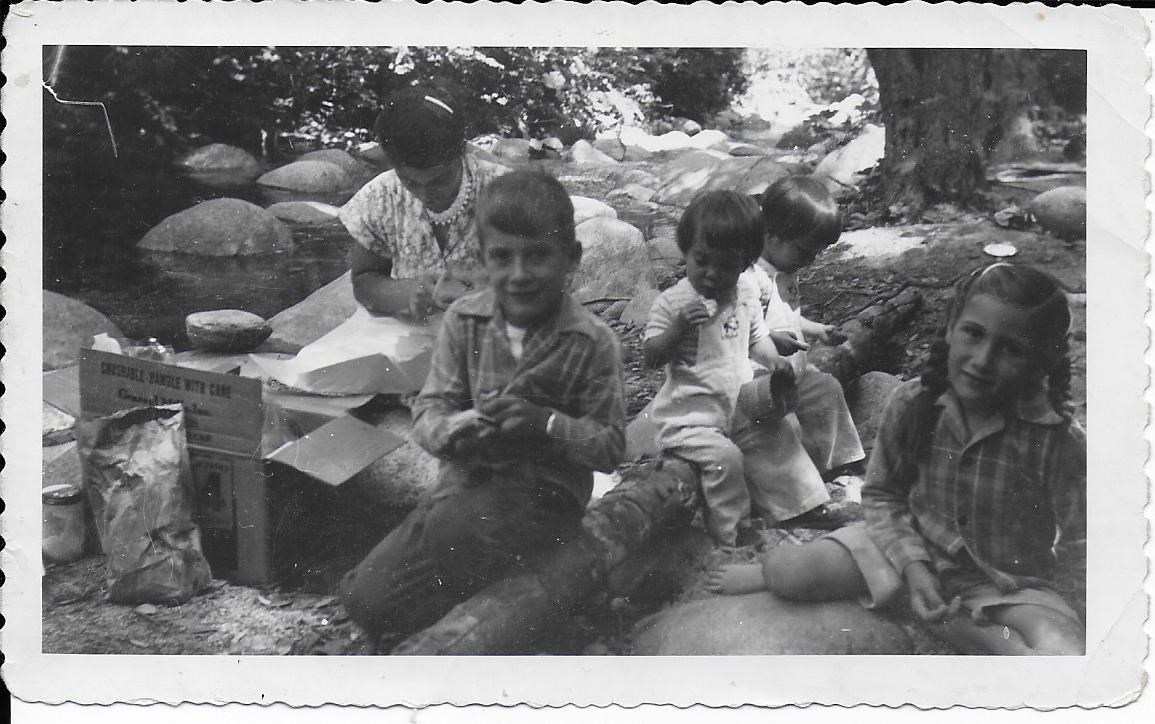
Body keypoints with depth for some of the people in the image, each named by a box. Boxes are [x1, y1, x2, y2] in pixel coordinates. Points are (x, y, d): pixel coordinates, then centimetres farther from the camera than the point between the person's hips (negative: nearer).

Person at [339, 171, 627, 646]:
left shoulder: (592, 343, -9)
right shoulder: (463, 321, 0)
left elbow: (610, 446, -6)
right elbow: (428, 411, 1)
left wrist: (546, 424, -24)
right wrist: (455, 430, -23)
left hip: (546, 494, -3)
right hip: (467, 482, 3)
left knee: (449, 531, -34)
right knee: (365, 598, -12)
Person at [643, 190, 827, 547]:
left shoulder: (747, 294, 2)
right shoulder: (671, 303, -13)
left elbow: (755, 337, 16)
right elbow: (650, 357, -13)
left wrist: (773, 361, -4)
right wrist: (678, 327, -28)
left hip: (741, 403, 6)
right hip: (690, 414, -6)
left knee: (778, 435, 3)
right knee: (724, 457, -23)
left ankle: (799, 505, 23)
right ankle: (732, 533, -7)